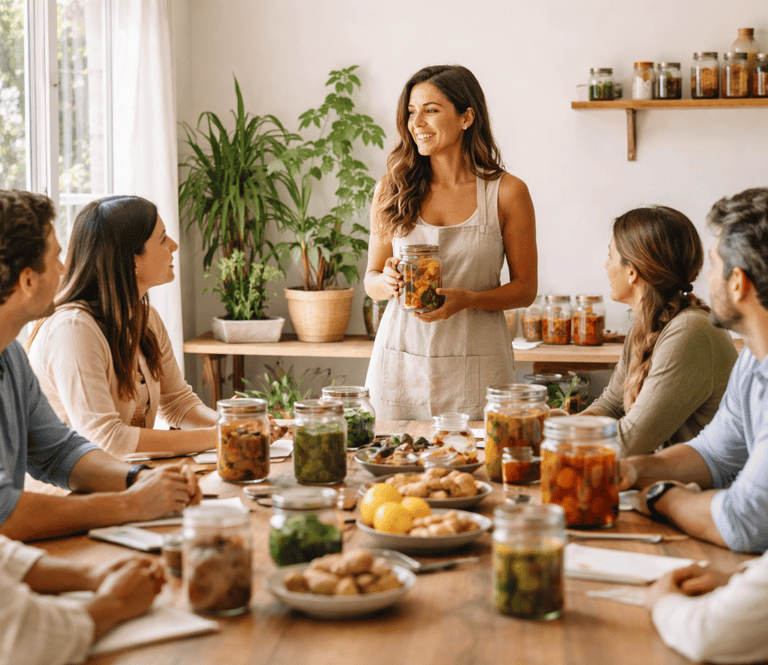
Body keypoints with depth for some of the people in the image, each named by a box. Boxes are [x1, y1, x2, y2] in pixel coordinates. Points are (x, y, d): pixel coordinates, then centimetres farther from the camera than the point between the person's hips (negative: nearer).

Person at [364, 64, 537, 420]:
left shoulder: (507, 193, -1)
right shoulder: (391, 190, 5)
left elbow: (525, 288, 2)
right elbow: (371, 280, 12)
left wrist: (467, 299, -15)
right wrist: (388, 281, -11)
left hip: (475, 366, -1)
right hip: (400, 362, 2)